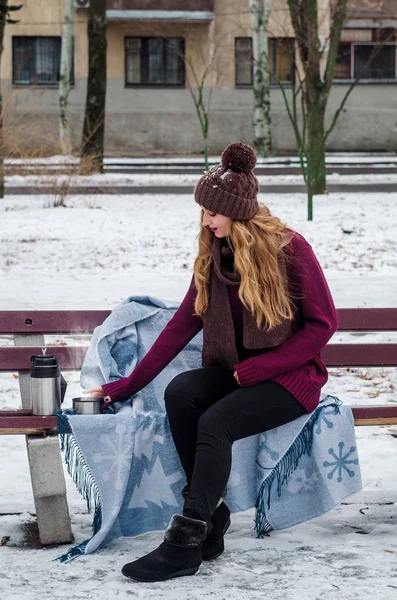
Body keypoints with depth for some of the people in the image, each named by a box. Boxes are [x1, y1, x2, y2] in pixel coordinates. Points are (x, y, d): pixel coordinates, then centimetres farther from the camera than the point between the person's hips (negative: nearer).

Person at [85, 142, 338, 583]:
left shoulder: (289, 248, -11)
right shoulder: (212, 257, 5)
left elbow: (322, 323, -8)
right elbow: (182, 325, 5)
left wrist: (261, 367, -16)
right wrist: (128, 384, -1)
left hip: (291, 376, -5)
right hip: (234, 372, 5)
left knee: (215, 422, -29)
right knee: (179, 391, -24)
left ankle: (187, 541, -24)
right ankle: (210, 514, -19)